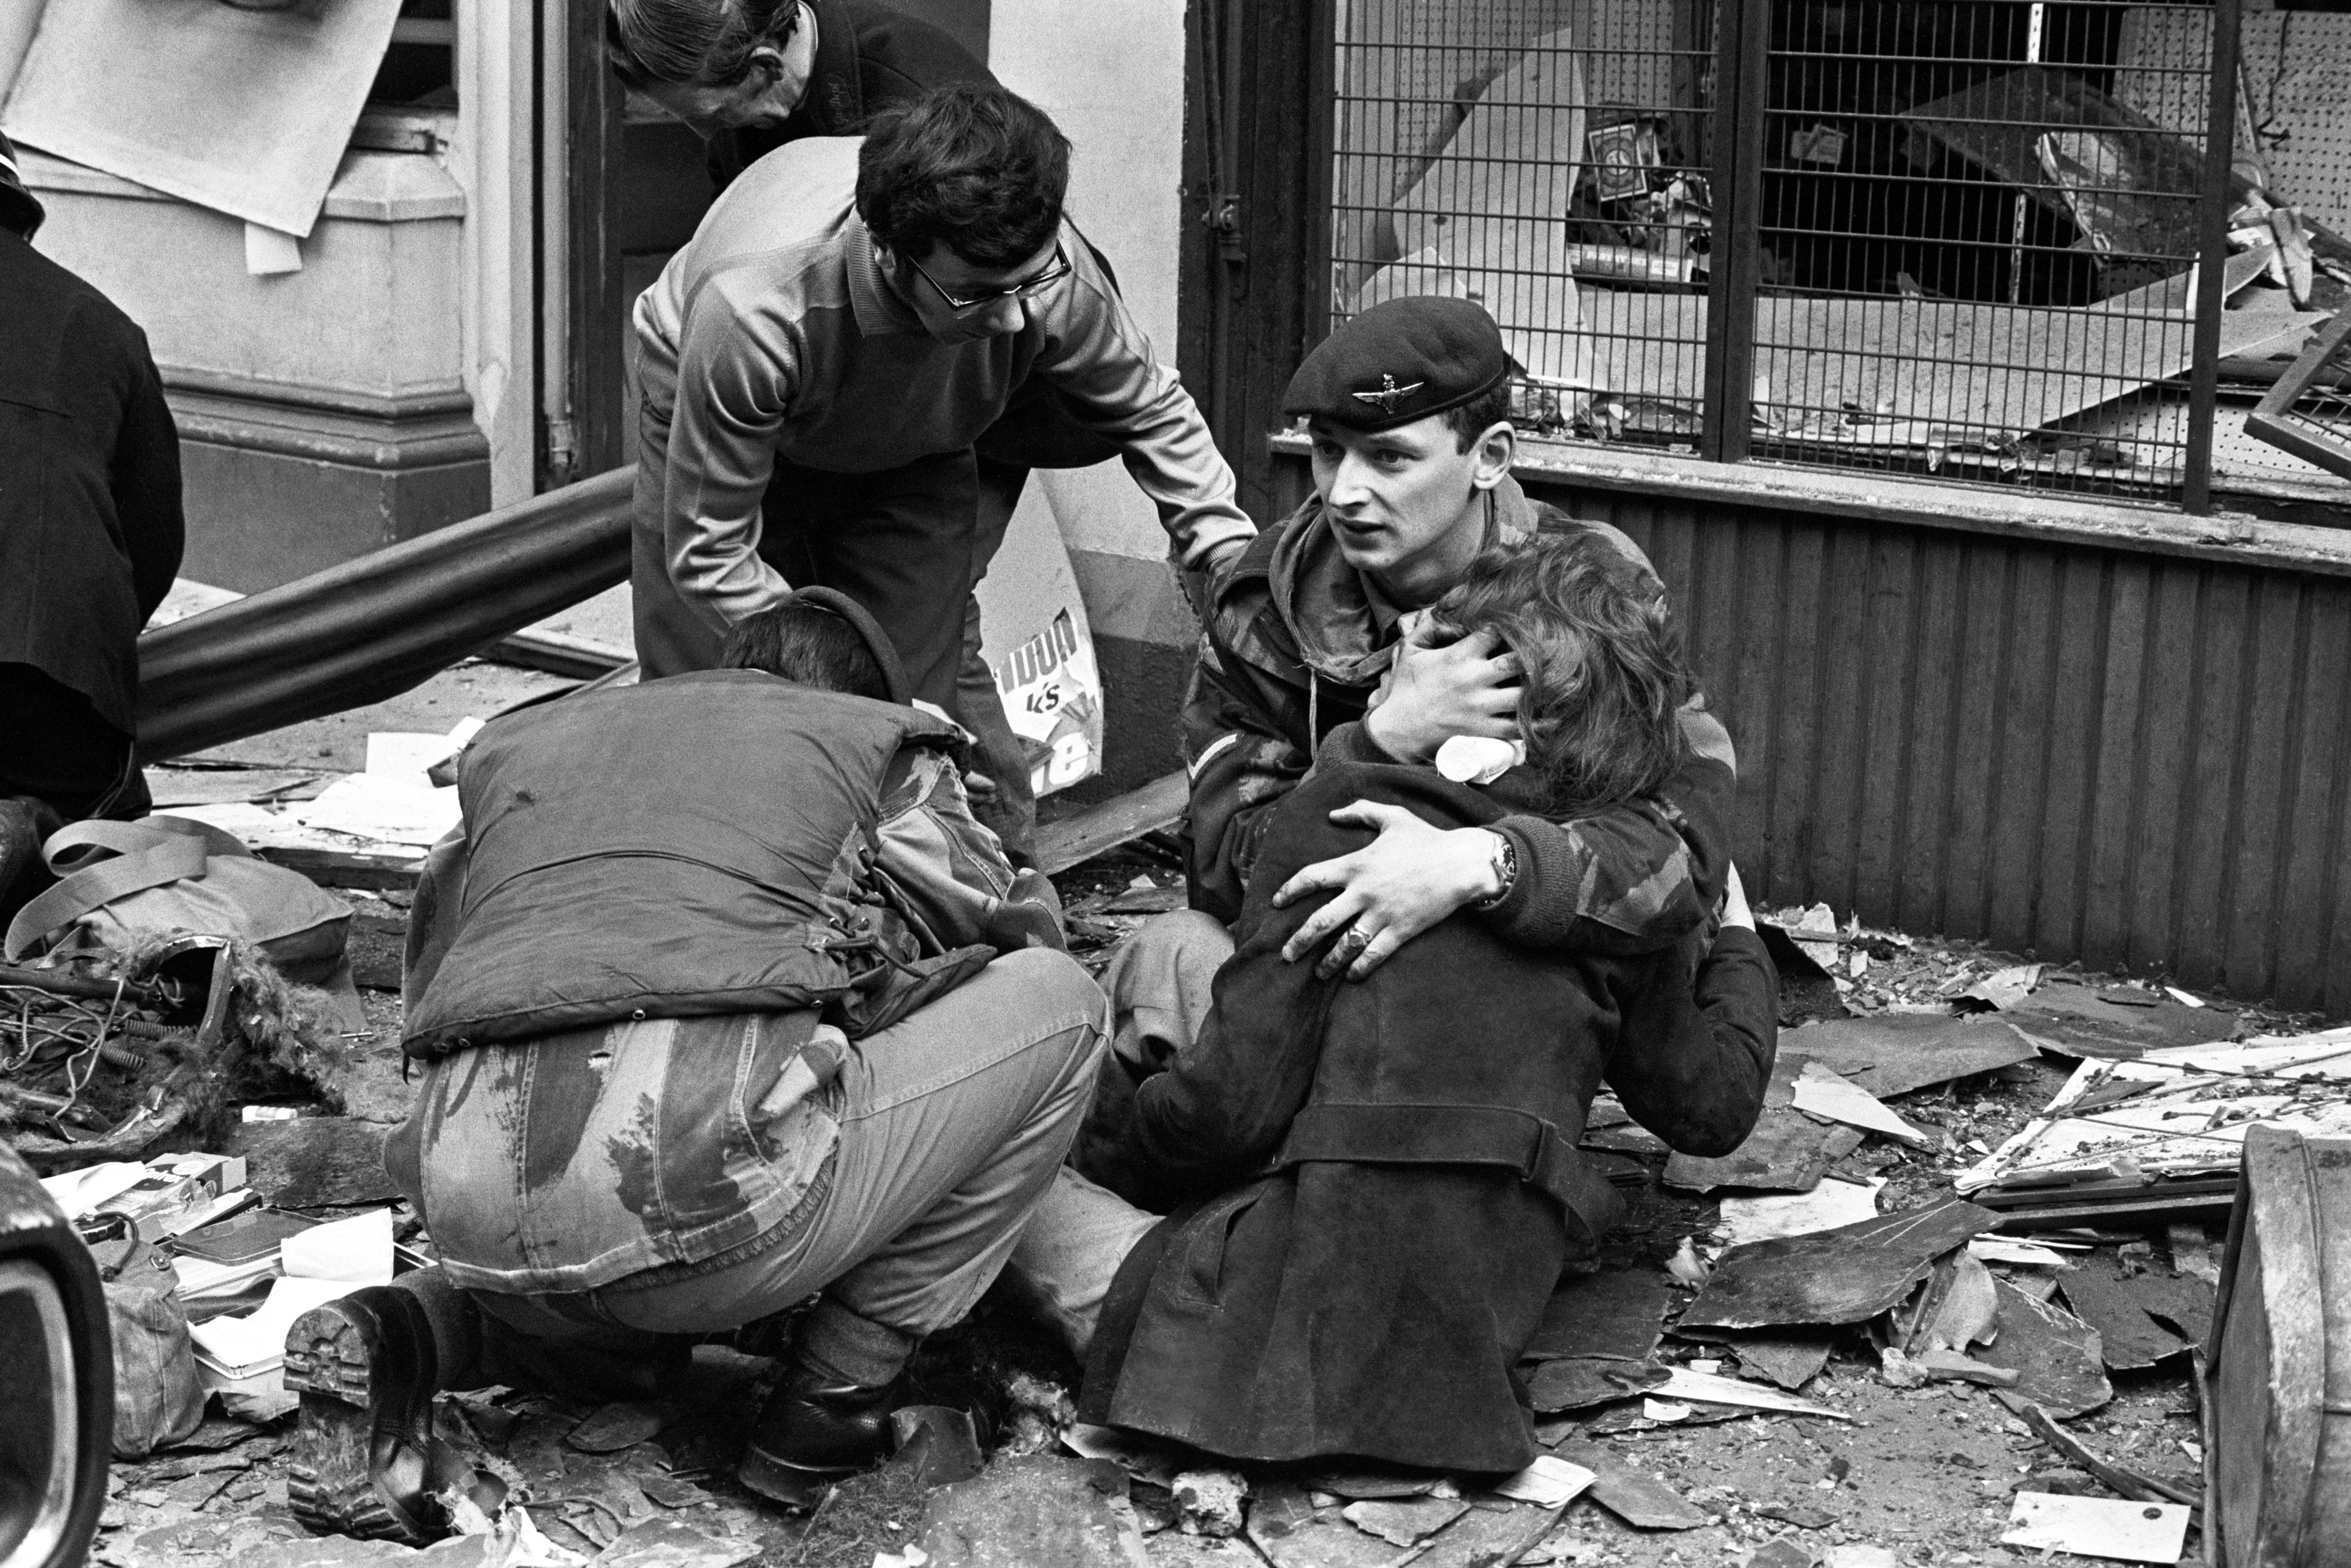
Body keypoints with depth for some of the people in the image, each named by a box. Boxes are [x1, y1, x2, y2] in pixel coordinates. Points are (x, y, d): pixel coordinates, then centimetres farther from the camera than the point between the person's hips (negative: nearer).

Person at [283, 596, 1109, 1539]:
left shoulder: (512, 743, 32)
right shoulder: (878, 738, 21)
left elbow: (432, 987, 34)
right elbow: (1006, 935, 30)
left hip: (473, 1213, 6)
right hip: (710, 1171, -6)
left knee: (629, 1320, 42)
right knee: (1058, 1002, 15)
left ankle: (406, 1335, 9)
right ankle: (839, 1392, 11)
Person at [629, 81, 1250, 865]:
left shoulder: (1052, 272, -34)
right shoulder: (754, 308, -46)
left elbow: (1149, 411, -9)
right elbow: (709, 552, -33)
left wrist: (1232, 550, -19)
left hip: (909, 456, 3)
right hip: (718, 434, -2)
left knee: (928, 705, -9)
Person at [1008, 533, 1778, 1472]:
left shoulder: (1344, 808, -6)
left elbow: (1231, 1101, -12)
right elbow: (1713, 1107, 17)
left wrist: (1110, 1171, 9)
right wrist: (1735, 939, 35)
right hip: (1494, 1316, 6)